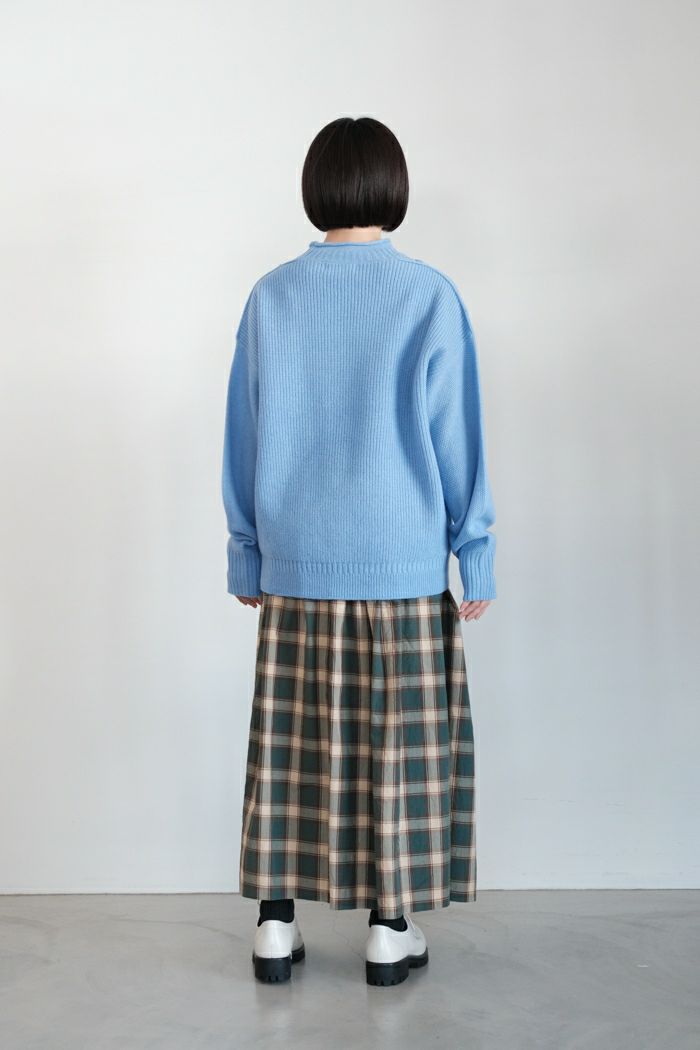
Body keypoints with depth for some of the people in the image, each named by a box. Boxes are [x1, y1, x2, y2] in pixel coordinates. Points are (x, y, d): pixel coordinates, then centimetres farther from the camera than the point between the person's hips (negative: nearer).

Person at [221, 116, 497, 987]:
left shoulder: (271, 297, 2)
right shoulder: (429, 295, -6)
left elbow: (243, 439, 5)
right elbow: (456, 437, -5)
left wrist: (246, 555, 14)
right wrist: (476, 559, 3)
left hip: (295, 565, 3)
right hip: (402, 564, -2)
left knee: (291, 742, 11)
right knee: (400, 746, 7)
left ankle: (276, 922, 17)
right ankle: (389, 927, 16)